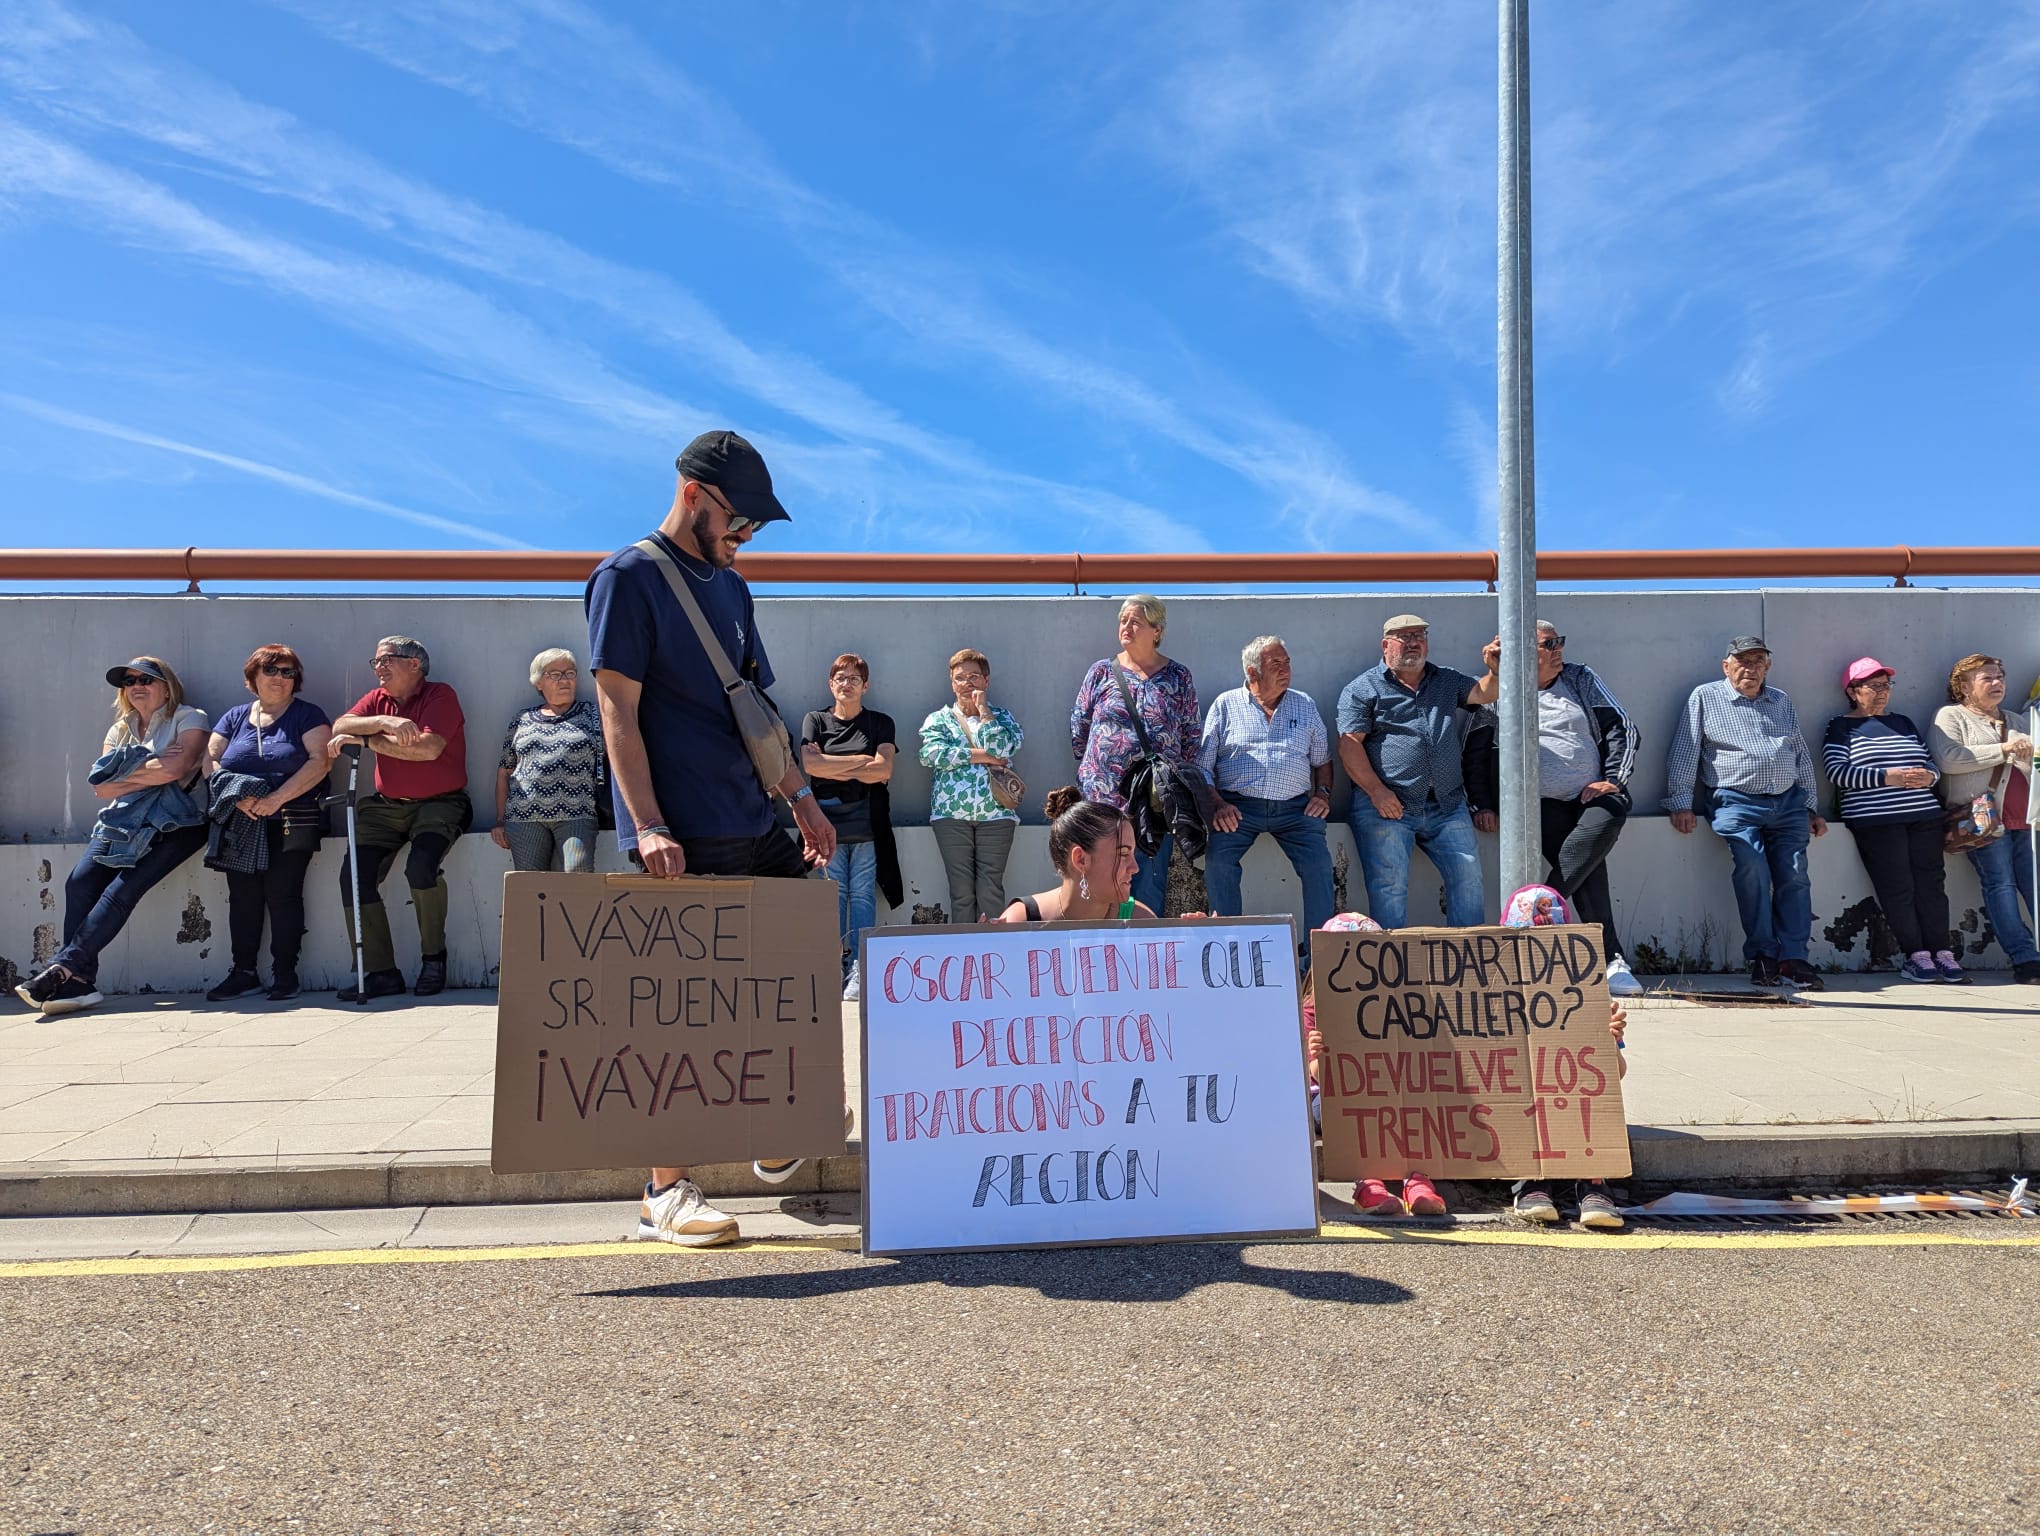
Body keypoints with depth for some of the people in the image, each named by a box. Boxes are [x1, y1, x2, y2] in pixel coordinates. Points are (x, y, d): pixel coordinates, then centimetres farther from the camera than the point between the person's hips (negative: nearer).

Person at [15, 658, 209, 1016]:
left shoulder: (188, 719, 1)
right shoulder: (120, 730, 19)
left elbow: (174, 769, -16)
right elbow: (101, 789, 5)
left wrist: (127, 772, -1)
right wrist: (152, 772, -7)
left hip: (176, 822, -5)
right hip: (126, 822, 6)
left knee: (123, 889, -24)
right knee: (80, 882, -18)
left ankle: (63, 967, -23)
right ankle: (79, 982, -20)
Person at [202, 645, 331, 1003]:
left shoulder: (307, 715, 4)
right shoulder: (235, 717, 16)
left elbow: (321, 760, -9)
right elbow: (210, 761, 8)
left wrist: (278, 797, -17)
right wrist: (238, 796, -11)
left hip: (292, 823, -4)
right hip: (241, 825, 4)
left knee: (282, 893, -8)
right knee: (242, 896, 2)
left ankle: (285, 973, -1)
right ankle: (243, 972, 11)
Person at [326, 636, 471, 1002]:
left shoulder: (441, 696, -4)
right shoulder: (377, 699, 14)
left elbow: (428, 748, -20)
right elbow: (340, 727, -4)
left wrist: (366, 740, -14)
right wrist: (384, 722, -21)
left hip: (439, 804, -6)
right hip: (386, 807, 6)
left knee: (421, 866, -29)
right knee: (354, 875, -12)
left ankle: (433, 958, -8)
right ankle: (381, 972, -6)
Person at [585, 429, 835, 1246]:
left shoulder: (730, 587, 17)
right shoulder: (628, 578, -6)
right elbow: (618, 713, -12)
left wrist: (799, 795, 17)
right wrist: (649, 826, -20)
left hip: (752, 826, 8)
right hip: (681, 839, -8)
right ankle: (665, 1192, 10)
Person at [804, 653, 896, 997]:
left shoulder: (880, 723, 12)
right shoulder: (815, 720, 14)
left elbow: (883, 771, -3)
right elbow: (809, 764, -4)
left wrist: (832, 768, -4)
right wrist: (861, 760, -3)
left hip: (866, 822, -1)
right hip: (827, 821, 1)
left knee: (863, 895, -5)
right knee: (833, 896, -5)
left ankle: (859, 972, -6)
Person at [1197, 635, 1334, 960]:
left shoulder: (1305, 705, 16)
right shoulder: (1227, 704, 9)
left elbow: (1322, 760, 22)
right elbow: (1203, 765, 5)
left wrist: (1323, 793, 3)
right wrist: (1217, 804, -9)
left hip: (1294, 807, 2)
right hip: (1238, 806, -2)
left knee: (1319, 864, -19)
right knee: (1217, 861, -24)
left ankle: (1317, 952, -9)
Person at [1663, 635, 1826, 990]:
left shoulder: (1782, 703, 21)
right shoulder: (1705, 697, 8)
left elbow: (1803, 758, 25)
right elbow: (1684, 753, 2)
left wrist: (1811, 808, 19)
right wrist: (1681, 803, -6)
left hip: (1788, 803, 4)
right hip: (1736, 802, -4)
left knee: (1795, 876, -9)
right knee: (1753, 870, -22)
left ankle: (1793, 959, -5)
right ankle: (1763, 956, -13)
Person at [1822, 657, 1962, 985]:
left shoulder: (1903, 722, 21)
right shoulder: (1842, 727, 5)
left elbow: (1931, 761, 22)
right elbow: (1837, 772, -8)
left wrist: (1929, 776, -3)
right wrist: (1887, 777, -17)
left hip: (1924, 816, 5)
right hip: (1875, 821, -5)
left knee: (1931, 881, -3)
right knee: (1897, 886, -8)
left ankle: (1940, 951, 0)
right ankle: (1914, 954, -2)